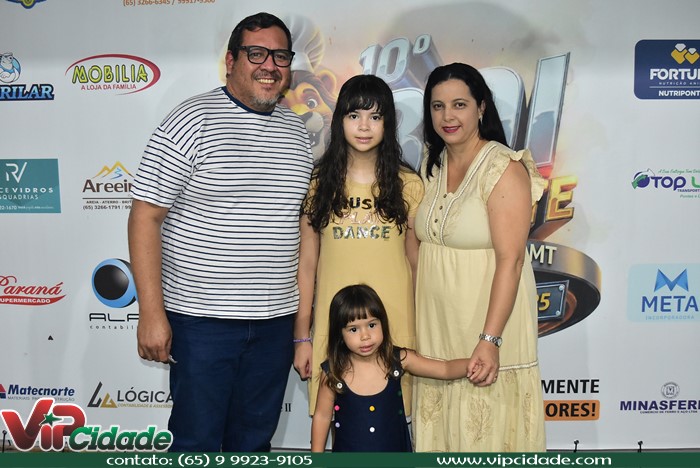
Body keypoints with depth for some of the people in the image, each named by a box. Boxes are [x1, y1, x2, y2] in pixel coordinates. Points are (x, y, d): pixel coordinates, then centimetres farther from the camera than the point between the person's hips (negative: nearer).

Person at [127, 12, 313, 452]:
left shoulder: (297, 131, 9)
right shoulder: (191, 122, -9)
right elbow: (145, 217, -11)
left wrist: (304, 318, 12)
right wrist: (151, 312, -15)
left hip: (275, 320, 5)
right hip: (201, 318, -5)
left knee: (255, 441, 18)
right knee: (197, 441, 8)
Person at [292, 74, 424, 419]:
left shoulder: (408, 185, 3)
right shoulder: (319, 183, 3)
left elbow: (417, 261, 6)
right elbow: (307, 264, 4)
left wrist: (425, 333, 5)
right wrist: (301, 337, 4)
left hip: (394, 325, 0)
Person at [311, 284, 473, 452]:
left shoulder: (398, 359, -14)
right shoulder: (333, 372, -16)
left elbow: (446, 369, -9)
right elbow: (322, 416, -4)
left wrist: (471, 364, -29)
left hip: (395, 448, 1)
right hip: (349, 451, -1)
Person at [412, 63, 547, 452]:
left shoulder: (504, 168, -14)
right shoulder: (432, 166, 7)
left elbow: (510, 260, -19)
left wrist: (490, 339, -25)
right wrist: (415, 326, 9)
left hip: (488, 321, -6)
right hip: (435, 326, 6)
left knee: (487, 432, 6)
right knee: (440, 427, 16)